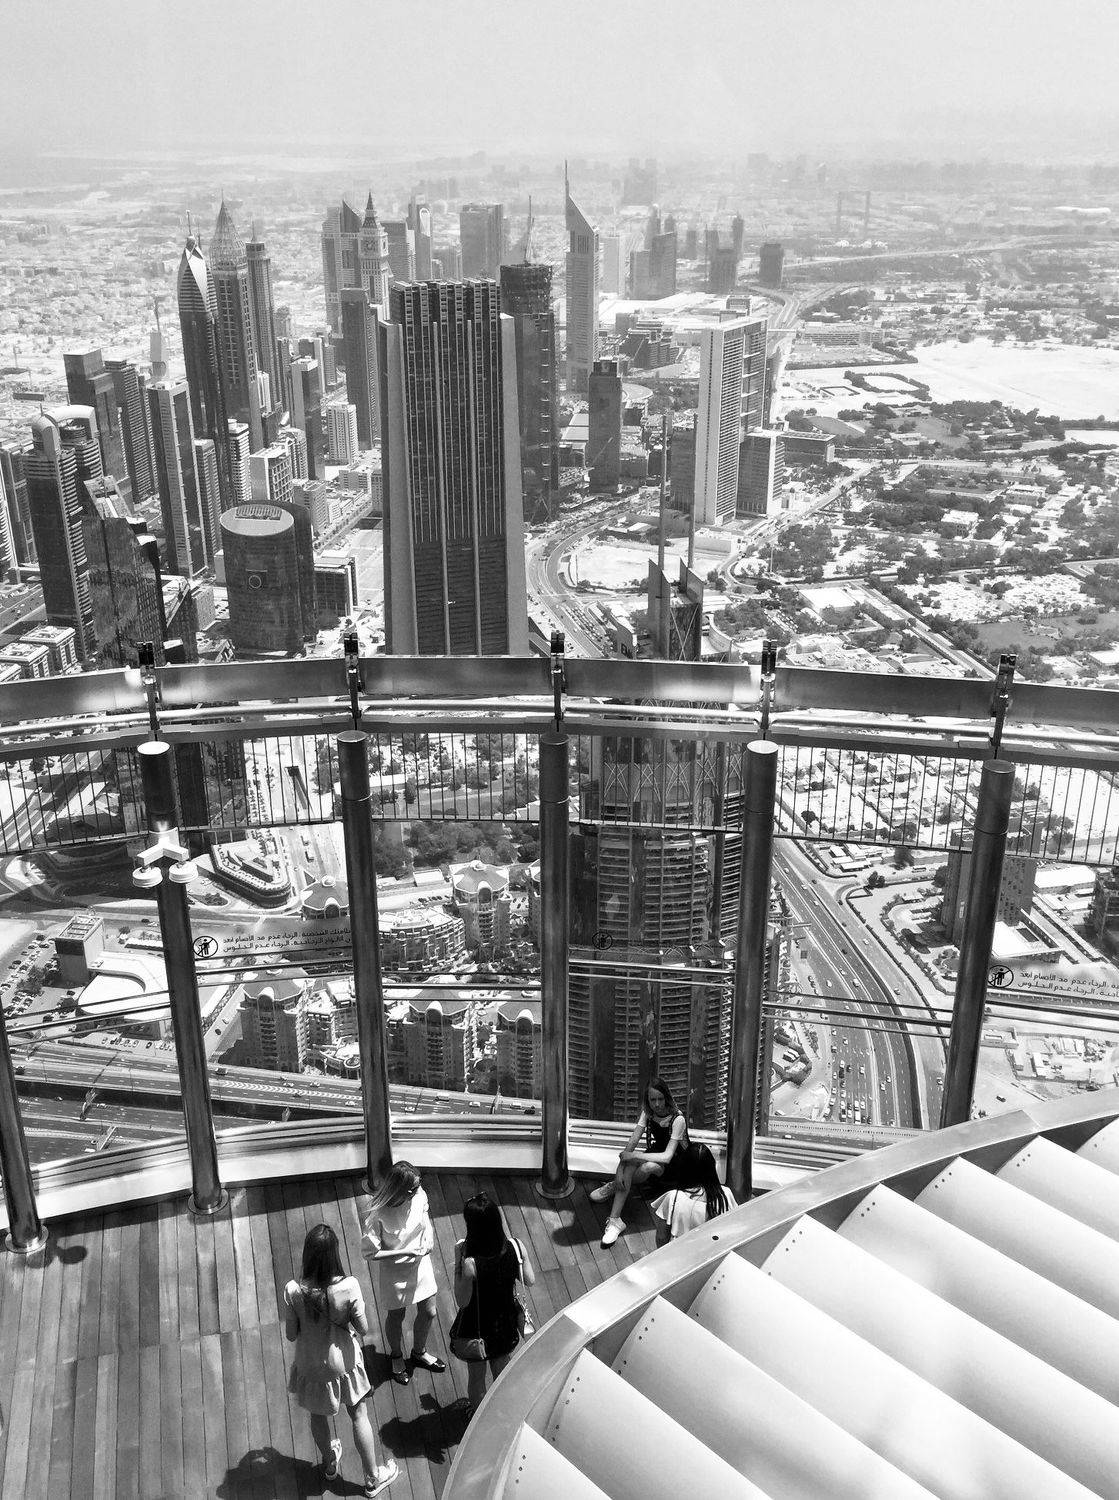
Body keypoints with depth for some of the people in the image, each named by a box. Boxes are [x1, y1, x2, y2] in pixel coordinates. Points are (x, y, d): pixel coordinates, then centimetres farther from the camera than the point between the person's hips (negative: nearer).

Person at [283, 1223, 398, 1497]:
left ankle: (330, 1464, 52)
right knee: (359, 1415, 21)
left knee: (318, 1415, 28)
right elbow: (363, 1329, -18)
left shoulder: (293, 1291, -26)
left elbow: (291, 1335, -13)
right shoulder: (348, 1286, -30)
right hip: (343, 1362, -1)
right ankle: (373, 1478, 35)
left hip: (310, 1366, 1)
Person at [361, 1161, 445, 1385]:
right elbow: (370, 1251, -23)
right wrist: (404, 1252, -26)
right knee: (396, 1316, 19)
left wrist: (428, 1241, -16)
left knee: (428, 1312, 18)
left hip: (421, 1263, 4)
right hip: (394, 1271, -4)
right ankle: (396, 1357, 49)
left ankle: (419, 1352, 48)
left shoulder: (420, 1196, -17)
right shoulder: (379, 1213, -31)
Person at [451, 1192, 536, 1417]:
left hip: (478, 1327, -4)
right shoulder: (516, 1247, -23)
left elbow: (462, 1301, -21)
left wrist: (458, 1261, -20)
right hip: (507, 1321, 4)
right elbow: (530, 1281, -7)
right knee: (503, 1366, 30)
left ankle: (477, 1413, 49)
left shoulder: (470, 1263, -36)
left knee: (476, 1375, 25)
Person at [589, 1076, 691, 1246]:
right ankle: (614, 1220, -28)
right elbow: (632, 1141, -15)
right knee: (628, 1164, -27)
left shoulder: (677, 1119, -26)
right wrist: (620, 1169, -29)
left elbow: (667, 1156, -31)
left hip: (676, 1165, -5)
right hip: (657, 1153, 5)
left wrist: (634, 1155, -34)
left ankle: (615, 1188, -6)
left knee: (648, 1166, -36)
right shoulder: (648, 1113, -8)